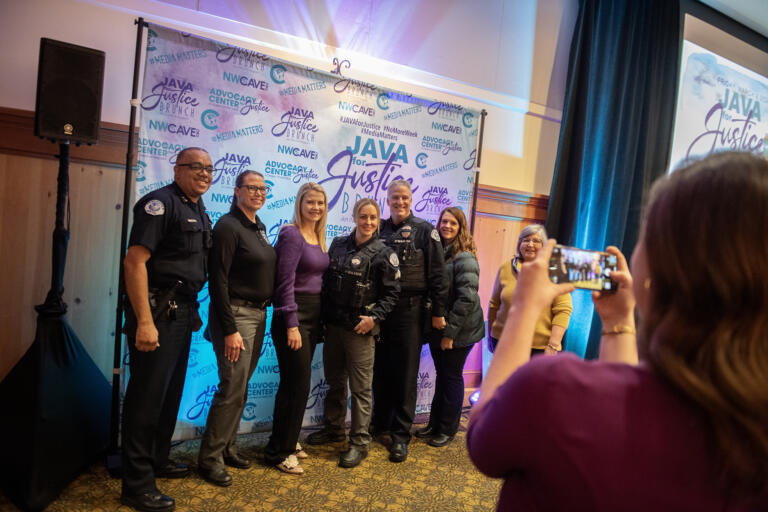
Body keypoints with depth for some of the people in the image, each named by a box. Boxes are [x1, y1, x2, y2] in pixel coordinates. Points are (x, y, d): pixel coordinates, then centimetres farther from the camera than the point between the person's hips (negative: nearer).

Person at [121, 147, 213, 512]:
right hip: (157, 312, -9)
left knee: (171, 392, 18)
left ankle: (158, 460, 36)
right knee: (147, 395, -1)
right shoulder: (161, 202, -11)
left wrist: (193, 311, 17)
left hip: (181, 313, 9)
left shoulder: (200, 213, 16)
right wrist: (144, 322, -23)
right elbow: (134, 261, -19)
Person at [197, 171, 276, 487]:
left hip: (258, 315, 8)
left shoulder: (259, 227, 14)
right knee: (233, 387, -6)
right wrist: (229, 329, -19)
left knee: (241, 386, 14)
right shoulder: (228, 226, -11)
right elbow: (218, 281, -16)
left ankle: (227, 448, 27)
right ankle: (210, 458, 9)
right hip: (236, 314, -8)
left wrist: (263, 314, 13)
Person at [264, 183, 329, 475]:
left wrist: (320, 321, 14)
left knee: (296, 383, 15)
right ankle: (278, 452, 13)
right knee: (297, 384, -3)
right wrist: (292, 325, -19)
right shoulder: (291, 235, -12)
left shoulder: (318, 238, 13)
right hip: (294, 317, -8)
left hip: (312, 317, 8)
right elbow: (285, 283, -17)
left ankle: (287, 441, 30)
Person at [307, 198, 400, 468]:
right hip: (333, 324, 5)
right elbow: (327, 282, 11)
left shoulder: (383, 254, -6)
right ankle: (334, 426, 38)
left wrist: (374, 317, -16)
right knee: (334, 380, 19)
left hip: (360, 328, -5)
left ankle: (359, 442, 15)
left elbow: (391, 293, -5)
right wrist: (324, 316, 7)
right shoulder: (338, 244, 7)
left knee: (360, 387, 1)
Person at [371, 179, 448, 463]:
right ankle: (380, 422, 31)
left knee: (405, 373, 3)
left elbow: (437, 274, -4)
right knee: (380, 369, 13)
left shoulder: (424, 230, -1)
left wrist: (438, 311, -7)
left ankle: (401, 435, 15)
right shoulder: (379, 229, 10)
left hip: (410, 311, -4)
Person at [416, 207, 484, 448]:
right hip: (437, 327, 7)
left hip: (459, 331, -7)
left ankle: (448, 429, 23)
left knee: (452, 377, 7)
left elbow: (467, 298, -21)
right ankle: (435, 423, 31)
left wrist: (450, 331, -19)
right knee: (441, 374, 17)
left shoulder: (464, 258, -16)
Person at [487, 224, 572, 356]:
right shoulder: (505, 268, 6)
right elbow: (494, 304, 12)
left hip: (540, 347, -2)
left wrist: (553, 346, -12)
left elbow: (563, 310, -7)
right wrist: (490, 335, 14)